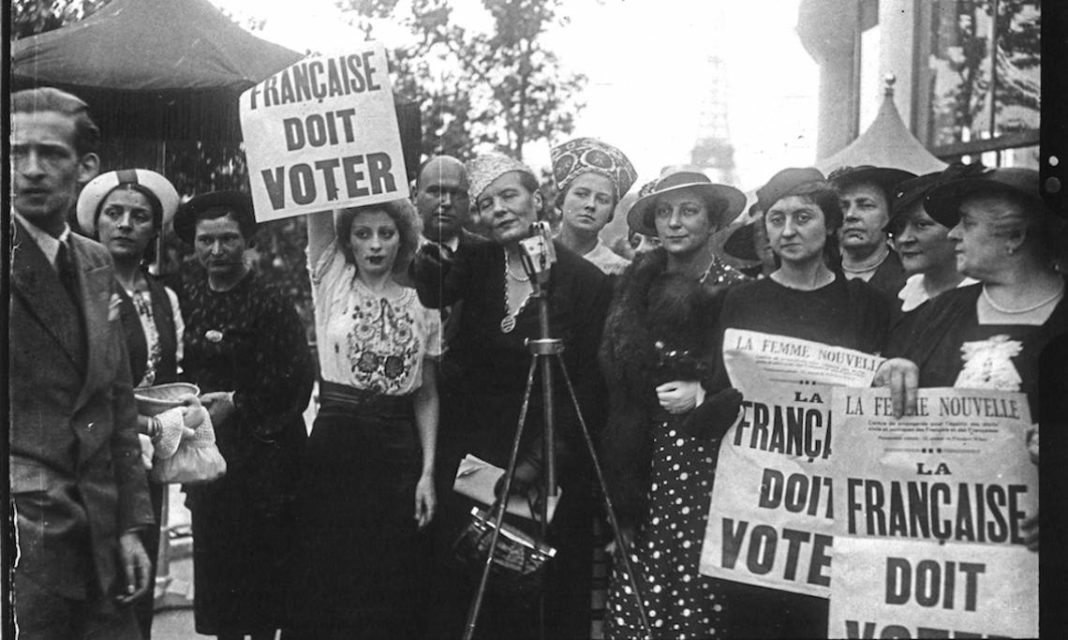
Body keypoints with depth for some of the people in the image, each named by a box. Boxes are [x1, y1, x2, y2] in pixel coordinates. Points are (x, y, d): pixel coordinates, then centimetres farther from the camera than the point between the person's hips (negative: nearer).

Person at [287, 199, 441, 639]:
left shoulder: (421, 304, 7)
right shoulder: (331, 282, 4)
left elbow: (427, 394, 8)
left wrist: (428, 470, 1)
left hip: (397, 451, 1)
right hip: (335, 445, -1)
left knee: (394, 589, 3)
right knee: (329, 585, 2)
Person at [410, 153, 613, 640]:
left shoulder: (586, 282, -7)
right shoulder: (476, 265, 5)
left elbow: (588, 386, -8)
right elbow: (434, 297, -13)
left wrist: (541, 460, -14)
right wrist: (430, 266, -35)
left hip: (548, 466, -3)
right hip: (470, 452, 3)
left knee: (541, 591, 5)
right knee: (459, 586, 7)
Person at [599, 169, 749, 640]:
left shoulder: (737, 289, -5)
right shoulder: (638, 285, 10)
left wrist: (704, 395, -16)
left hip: (712, 455, -4)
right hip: (650, 458, 4)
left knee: (699, 580, -6)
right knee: (640, 582, 1)